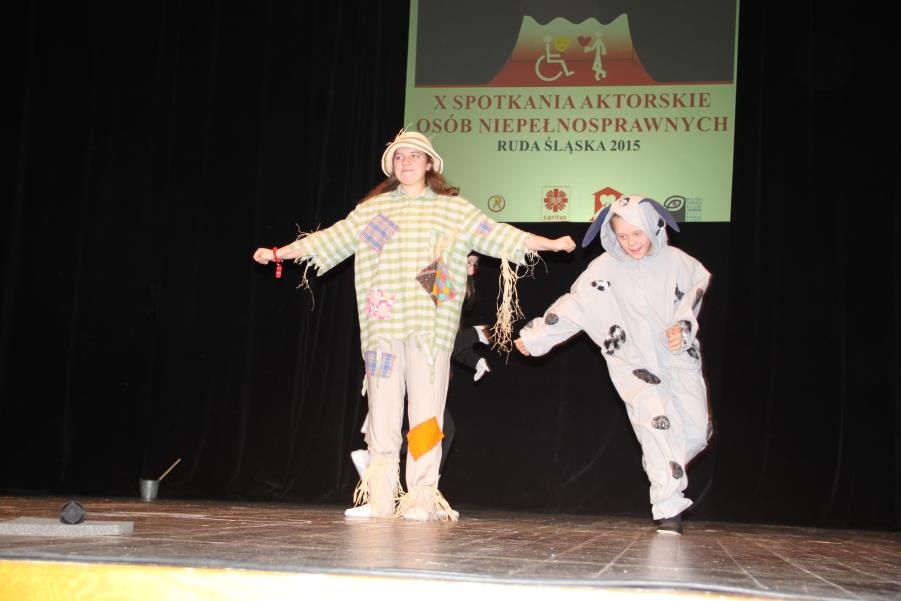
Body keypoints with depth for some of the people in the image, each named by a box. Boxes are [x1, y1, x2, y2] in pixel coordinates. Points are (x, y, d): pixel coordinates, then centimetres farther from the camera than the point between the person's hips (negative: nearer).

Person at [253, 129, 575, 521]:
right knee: (382, 412, 1)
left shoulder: (453, 209, 11)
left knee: (425, 411, -7)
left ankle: (422, 498, -2)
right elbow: (331, 238, 16)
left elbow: (495, 234, 6)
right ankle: (380, 498, 6)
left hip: (430, 326, -2)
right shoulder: (372, 209, 16)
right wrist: (279, 253, 14)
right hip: (383, 325, 2)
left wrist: (549, 243, -1)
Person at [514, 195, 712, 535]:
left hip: (680, 358, 3)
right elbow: (573, 306, -5)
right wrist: (535, 336, -9)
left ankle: (661, 470, 29)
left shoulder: (676, 261, -2)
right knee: (657, 420, -23)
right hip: (633, 363, -2)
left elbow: (697, 288, 12)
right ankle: (668, 509, -22)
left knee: (697, 431, -2)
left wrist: (683, 325, -5)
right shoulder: (604, 269, -6)